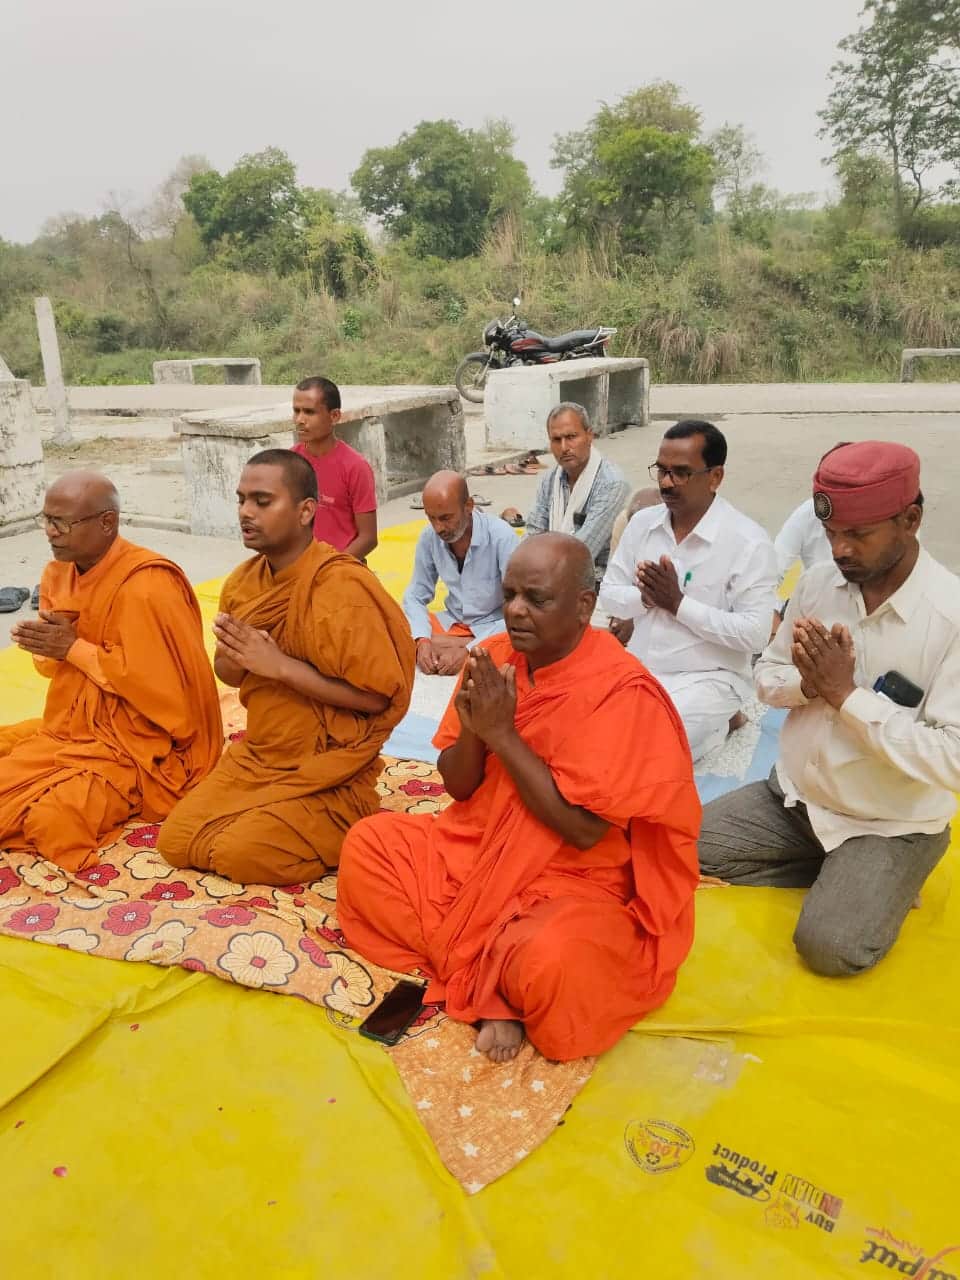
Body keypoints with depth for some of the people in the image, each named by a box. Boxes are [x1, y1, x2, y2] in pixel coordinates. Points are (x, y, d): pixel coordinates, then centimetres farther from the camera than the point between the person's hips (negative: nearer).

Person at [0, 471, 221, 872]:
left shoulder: (147, 587, -23)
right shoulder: (58, 572, 4)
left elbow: (160, 685, -26)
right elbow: (55, 659, 15)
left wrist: (73, 648, -20)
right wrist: (43, 640, -11)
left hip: (142, 744, -8)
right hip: (74, 726, 9)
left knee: (52, 816, -23)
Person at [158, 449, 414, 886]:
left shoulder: (341, 586, -22)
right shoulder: (244, 579, 2)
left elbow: (375, 696, -23)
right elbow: (229, 672, 13)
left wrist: (280, 665, -24)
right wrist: (235, 658, -13)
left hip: (327, 770, -7)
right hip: (256, 757, 7)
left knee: (242, 854, -18)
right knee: (176, 841, -1)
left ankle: (348, 829, 6)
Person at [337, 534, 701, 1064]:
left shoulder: (622, 693, -21)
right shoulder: (493, 658, -4)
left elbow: (583, 829, -24)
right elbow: (458, 788, 2)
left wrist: (503, 733, -24)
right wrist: (474, 729, -20)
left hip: (577, 879, -6)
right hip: (478, 851, 7)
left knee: (549, 962, -34)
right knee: (367, 844, -7)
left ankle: (461, 969, 1)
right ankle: (488, 988, -8)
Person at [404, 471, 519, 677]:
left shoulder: (501, 537, -23)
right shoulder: (429, 538, -8)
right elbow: (415, 596, 0)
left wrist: (468, 652, -31)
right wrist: (422, 640, -21)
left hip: (495, 627, -4)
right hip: (452, 622, 4)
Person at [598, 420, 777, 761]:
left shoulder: (749, 541, -13)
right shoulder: (642, 522, 4)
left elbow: (754, 634, -18)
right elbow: (608, 595, 6)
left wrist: (678, 604, -20)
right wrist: (645, 597, -17)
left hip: (706, 679, -6)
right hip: (636, 668, 6)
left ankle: (716, 721, 5)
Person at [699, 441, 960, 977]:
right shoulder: (816, 582, -5)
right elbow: (767, 678, 4)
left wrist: (846, 693, -27)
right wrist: (807, 682, -19)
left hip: (891, 827, -5)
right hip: (792, 797, 6)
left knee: (830, 946, -25)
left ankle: (878, 883, 9)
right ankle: (831, 876, 9)